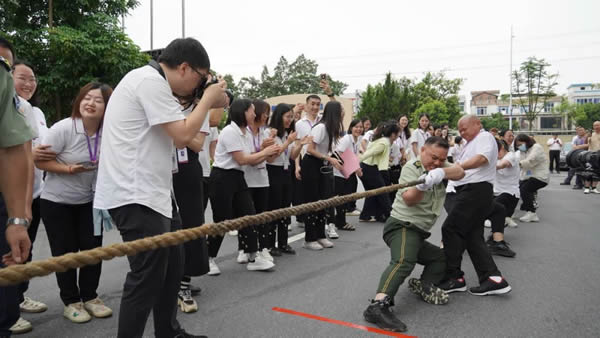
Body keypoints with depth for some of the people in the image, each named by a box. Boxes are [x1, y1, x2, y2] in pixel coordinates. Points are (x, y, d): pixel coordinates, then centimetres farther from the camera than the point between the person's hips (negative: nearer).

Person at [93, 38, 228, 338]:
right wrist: (207, 98, -6)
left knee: (173, 265, 17)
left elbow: (175, 133, 22)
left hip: (150, 193, 11)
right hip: (136, 196, -11)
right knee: (148, 277, -5)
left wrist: (207, 104, 12)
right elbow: (183, 136, -19)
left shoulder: (150, 81, 19)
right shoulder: (151, 80, -15)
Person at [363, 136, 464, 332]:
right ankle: (378, 305, -48)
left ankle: (423, 285, -3)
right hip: (402, 226, -9)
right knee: (404, 261, -34)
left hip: (419, 233, 9)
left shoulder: (438, 166, 14)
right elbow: (409, 199, -19)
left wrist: (442, 172, -26)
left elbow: (460, 172, -6)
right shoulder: (412, 167, -6)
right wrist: (422, 186, -39)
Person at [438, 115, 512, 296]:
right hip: (469, 191, 10)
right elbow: (464, 167, 23)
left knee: (451, 229, -9)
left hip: (476, 189, -10)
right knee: (472, 236, 6)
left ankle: (454, 277, -3)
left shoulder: (485, 137, -2)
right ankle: (493, 278, 5)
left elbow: (481, 158, -22)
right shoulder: (471, 143, 28)